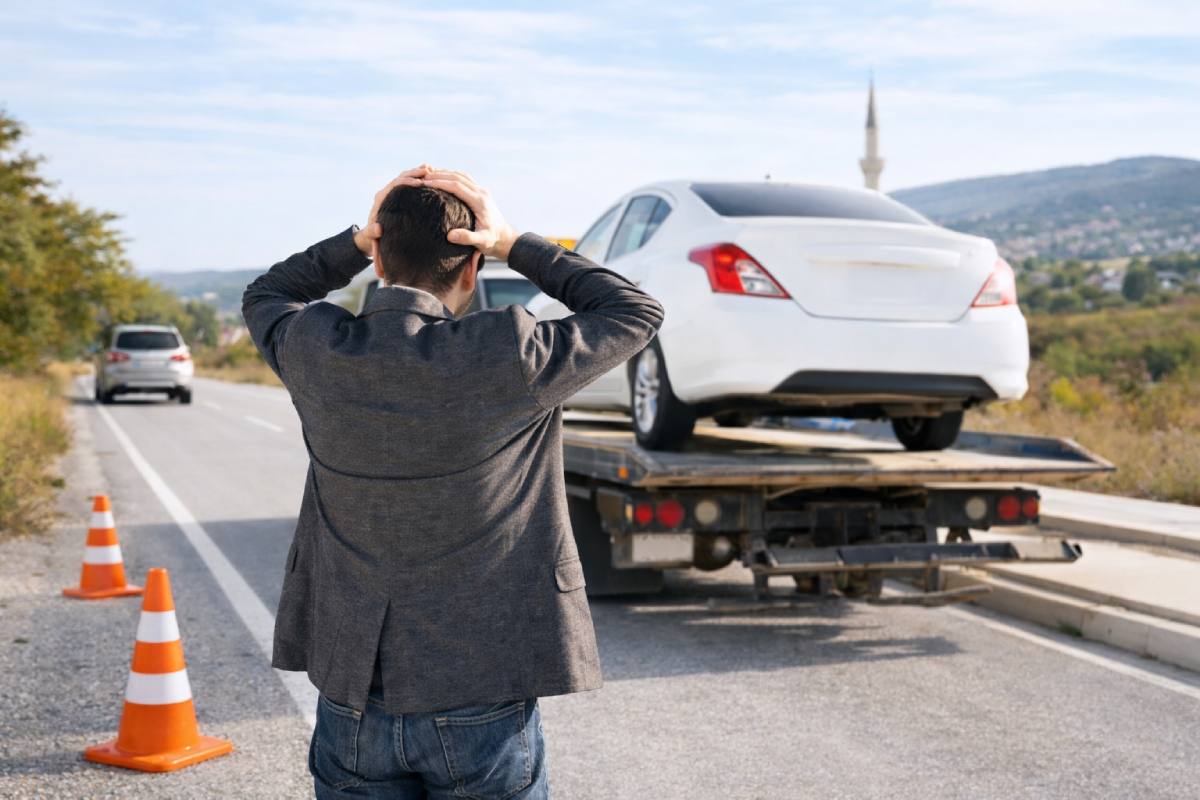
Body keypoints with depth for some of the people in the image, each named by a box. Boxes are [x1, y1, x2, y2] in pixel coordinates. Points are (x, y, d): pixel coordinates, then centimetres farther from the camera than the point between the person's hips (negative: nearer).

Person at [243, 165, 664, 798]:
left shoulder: (317, 353, -7)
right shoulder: (505, 358, -17)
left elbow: (263, 299, 18)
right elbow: (638, 312, 0)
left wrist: (360, 238, 6)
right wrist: (512, 243, -1)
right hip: (481, 707, -3)